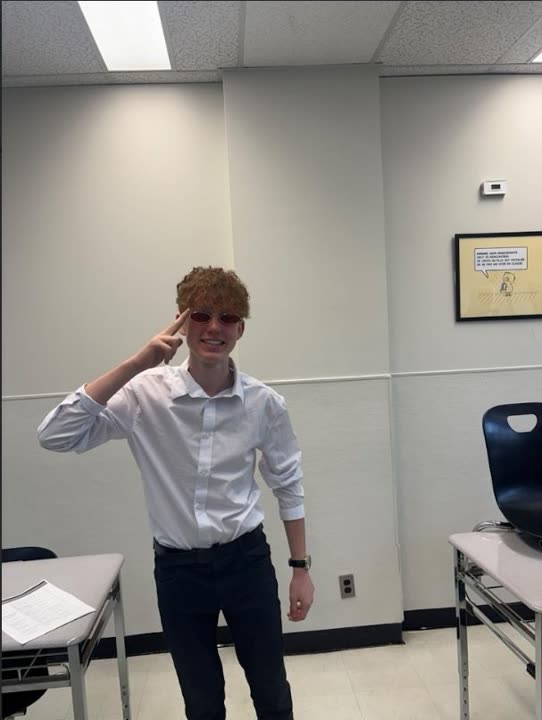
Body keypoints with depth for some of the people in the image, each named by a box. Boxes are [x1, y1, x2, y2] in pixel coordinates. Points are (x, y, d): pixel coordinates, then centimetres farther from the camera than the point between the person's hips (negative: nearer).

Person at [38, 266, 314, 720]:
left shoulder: (265, 403, -10)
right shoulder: (145, 394, -14)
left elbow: (289, 487, 1)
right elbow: (56, 436, -23)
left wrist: (301, 568, 4)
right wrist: (134, 364, -27)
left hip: (246, 559, 1)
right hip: (178, 568, 0)